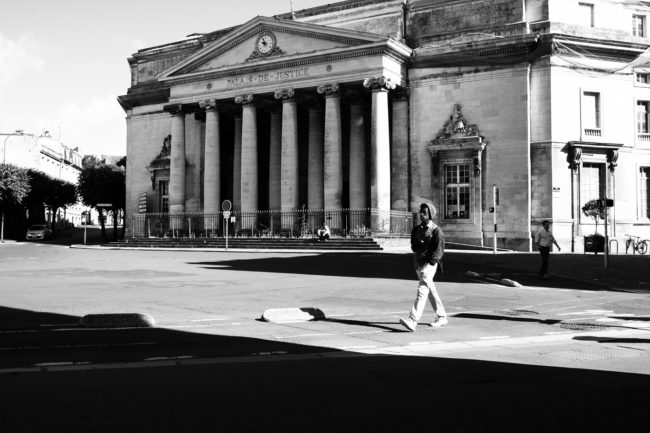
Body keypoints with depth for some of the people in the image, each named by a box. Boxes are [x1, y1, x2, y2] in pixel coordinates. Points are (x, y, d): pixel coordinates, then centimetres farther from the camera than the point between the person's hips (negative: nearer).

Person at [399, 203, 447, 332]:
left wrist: (429, 262, -18)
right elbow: (413, 245, 20)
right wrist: (417, 246, -3)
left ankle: (413, 320, -28)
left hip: (429, 263, -8)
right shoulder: (416, 229, 14)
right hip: (418, 263, 8)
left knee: (422, 290, -17)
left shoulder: (436, 230, -6)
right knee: (430, 290, 14)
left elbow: (439, 250, -10)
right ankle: (442, 317, 27)